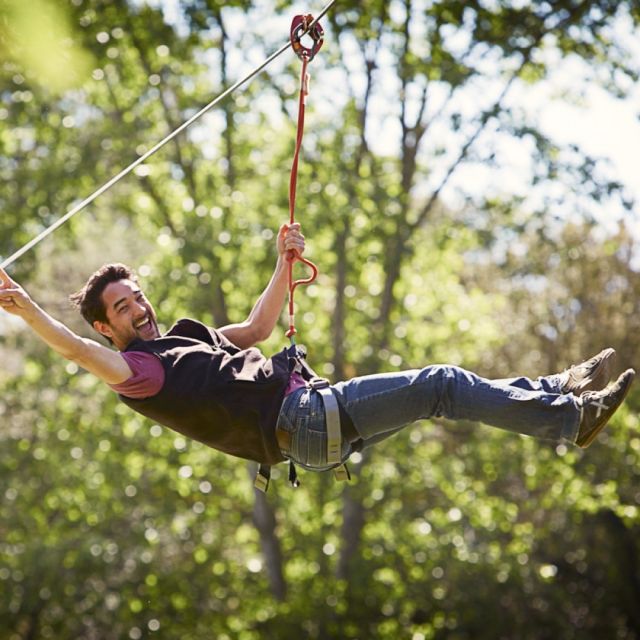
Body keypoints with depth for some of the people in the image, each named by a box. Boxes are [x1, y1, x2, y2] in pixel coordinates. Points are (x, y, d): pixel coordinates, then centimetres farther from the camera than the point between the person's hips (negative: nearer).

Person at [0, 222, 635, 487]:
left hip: (316, 414, 9)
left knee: (441, 388, 8)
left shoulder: (185, 337, 25)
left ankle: (558, 391, 17)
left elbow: (258, 325, 35)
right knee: (443, 385, -12)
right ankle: (571, 417, -8)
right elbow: (82, 352, -23)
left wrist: (285, 263, 27)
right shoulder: (135, 368, -2)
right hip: (298, 421, -9)